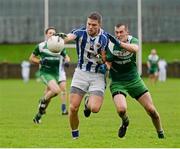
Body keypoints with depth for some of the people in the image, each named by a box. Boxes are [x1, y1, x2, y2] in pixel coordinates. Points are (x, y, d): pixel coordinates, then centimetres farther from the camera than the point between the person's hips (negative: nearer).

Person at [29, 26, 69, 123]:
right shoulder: (41, 46, -3)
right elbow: (31, 58, 5)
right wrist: (40, 61, -13)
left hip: (56, 73, 4)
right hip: (45, 73, -4)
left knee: (48, 96, 9)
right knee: (56, 90, -26)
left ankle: (38, 116, 25)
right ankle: (43, 101, 0)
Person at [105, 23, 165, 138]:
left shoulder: (133, 40, -10)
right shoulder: (110, 45, -12)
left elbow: (135, 49, -35)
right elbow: (107, 64, -9)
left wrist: (120, 43, -50)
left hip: (134, 80, 2)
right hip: (118, 82, -2)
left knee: (151, 110, -2)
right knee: (121, 109, -26)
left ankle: (161, 134, 23)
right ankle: (125, 122, 11)